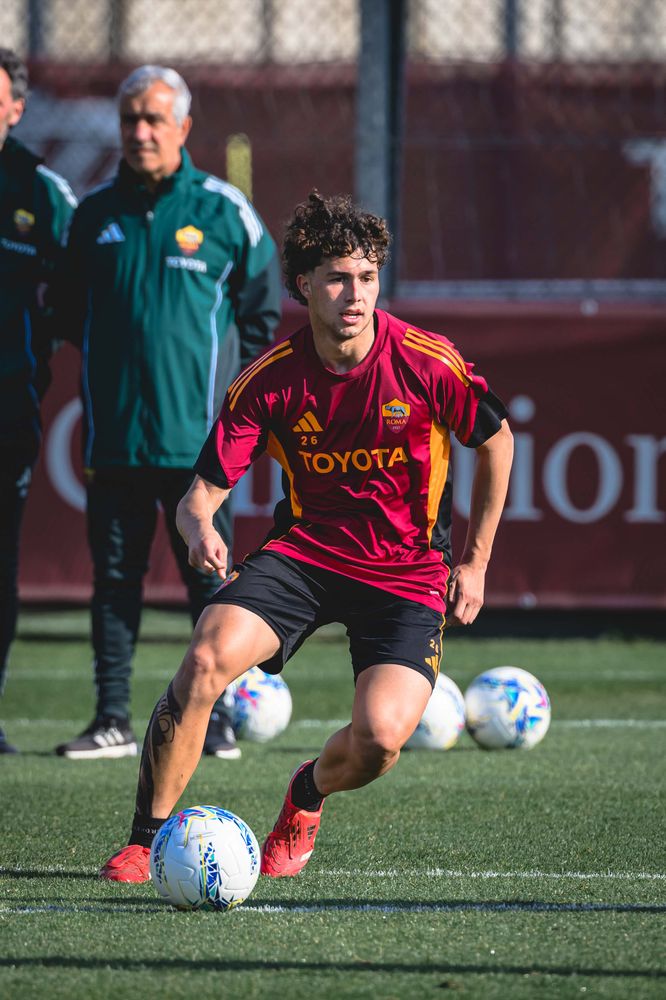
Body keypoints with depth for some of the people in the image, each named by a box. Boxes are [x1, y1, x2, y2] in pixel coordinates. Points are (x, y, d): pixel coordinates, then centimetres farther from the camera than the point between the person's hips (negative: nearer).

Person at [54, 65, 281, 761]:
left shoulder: (223, 211, 1)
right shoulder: (94, 215, 8)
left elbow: (263, 311, 9)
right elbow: (71, 311, 20)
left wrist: (219, 381, 4)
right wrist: (108, 362, 11)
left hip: (198, 435, -2)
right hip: (112, 434, 3)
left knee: (210, 576, 0)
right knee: (114, 575, 4)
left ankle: (217, 721, 6)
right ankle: (112, 720, 7)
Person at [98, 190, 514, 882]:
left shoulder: (427, 364, -14)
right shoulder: (269, 381, -10)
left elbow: (496, 442, 4)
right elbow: (201, 493, -7)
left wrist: (474, 563, 5)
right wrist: (200, 528, -33)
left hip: (408, 572, -1)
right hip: (305, 548, 1)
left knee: (381, 737, -23)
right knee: (205, 659, -25)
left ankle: (308, 795, 16)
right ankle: (146, 840, -10)